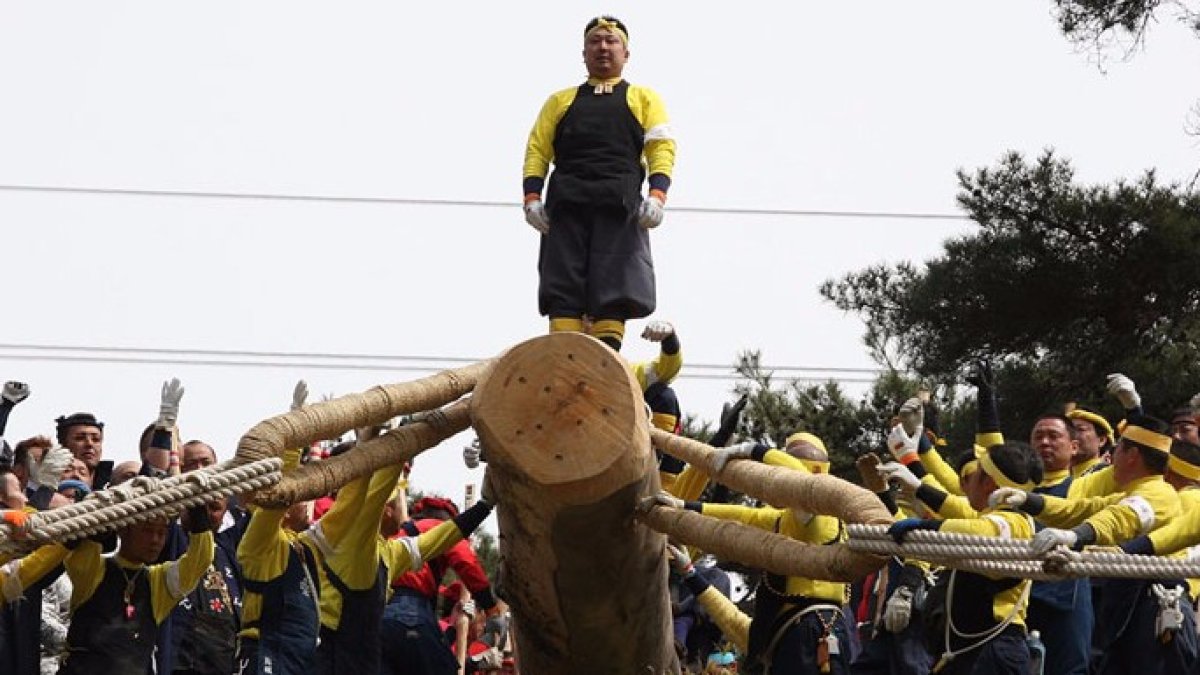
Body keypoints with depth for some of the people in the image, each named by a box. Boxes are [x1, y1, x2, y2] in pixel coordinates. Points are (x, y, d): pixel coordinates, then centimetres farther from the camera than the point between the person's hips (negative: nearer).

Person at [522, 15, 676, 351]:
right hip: (566, 203, 2)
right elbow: (537, 150, 18)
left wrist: (657, 195, -10)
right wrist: (532, 197, 0)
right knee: (563, 289, -9)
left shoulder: (643, 98, 22)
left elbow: (662, 148, 9)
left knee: (614, 292, -12)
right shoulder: (561, 101, 27)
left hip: (620, 203, -2)